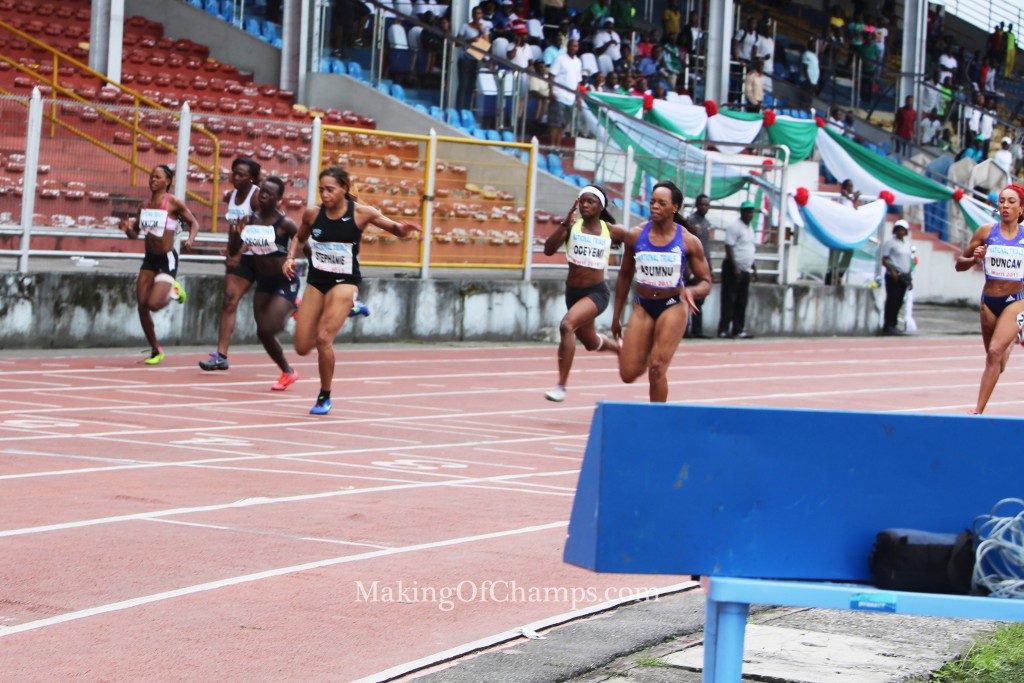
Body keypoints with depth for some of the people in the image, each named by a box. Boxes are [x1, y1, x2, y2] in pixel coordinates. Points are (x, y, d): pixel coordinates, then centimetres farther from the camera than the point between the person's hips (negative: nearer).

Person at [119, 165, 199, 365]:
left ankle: (173, 291, 15)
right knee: (142, 305, 0)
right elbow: (135, 234, 16)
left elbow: (194, 223, 0)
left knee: (154, 304, -21)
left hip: (167, 259, -6)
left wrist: (190, 239, -20)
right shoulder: (145, 206, 10)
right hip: (149, 259, 6)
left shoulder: (173, 203, -7)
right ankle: (155, 350, 16)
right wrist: (127, 228, -6)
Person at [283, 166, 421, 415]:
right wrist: (290, 257, -3)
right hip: (316, 281, 4)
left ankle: (325, 397, 2)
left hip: (344, 282, -4)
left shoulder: (361, 213, -12)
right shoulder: (312, 213, -4)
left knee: (323, 339, -21)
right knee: (302, 347, 4)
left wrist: (403, 228, -24)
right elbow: (299, 238, 17)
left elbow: (395, 229, 0)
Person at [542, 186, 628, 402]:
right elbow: (549, 249, -19)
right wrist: (565, 224, -28)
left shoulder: (611, 231, -4)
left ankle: (561, 386, -27)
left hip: (597, 292, -4)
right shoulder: (572, 226, -4)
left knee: (567, 325, -31)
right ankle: (622, 350, 60)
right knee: (590, 342, 24)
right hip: (573, 291, 4)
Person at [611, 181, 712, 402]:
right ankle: (645, 357, 37)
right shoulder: (635, 236, -2)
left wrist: (691, 291, -25)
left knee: (657, 370, -12)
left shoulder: (689, 242, -8)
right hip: (642, 307, 3)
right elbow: (625, 277, 10)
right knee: (628, 374, 0)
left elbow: (706, 282, -1)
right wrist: (616, 317, 12)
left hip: (673, 308, -3)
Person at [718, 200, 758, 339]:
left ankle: (738, 330, 12)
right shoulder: (735, 227, -10)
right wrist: (735, 267, -22)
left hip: (745, 270, 8)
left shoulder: (750, 229, 17)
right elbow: (729, 247, -16)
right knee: (729, 300, -7)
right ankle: (723, 330, -7)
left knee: (741, 302, 8)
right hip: (733, 268, -8)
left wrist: (753, 268, 21)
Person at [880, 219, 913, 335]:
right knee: (892, 301, -10)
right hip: (893, 276, -7)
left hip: (904, 277, 7)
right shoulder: (890, 242, -2)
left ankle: (893, 325, 10)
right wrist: (892, 271, -21)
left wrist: (909, 278, 18)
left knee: (898, 302, 6)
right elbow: (884, 260, -7)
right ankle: (887, 326, -9)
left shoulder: (906, 244, 18)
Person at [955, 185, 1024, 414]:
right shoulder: (986, 231, -2)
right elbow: (959, 264, 3)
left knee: (995, 351, -22)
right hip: (990, 300, 2)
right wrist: (974, 259, -16)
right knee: (996, 366, 14)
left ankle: (978, 410, -17)